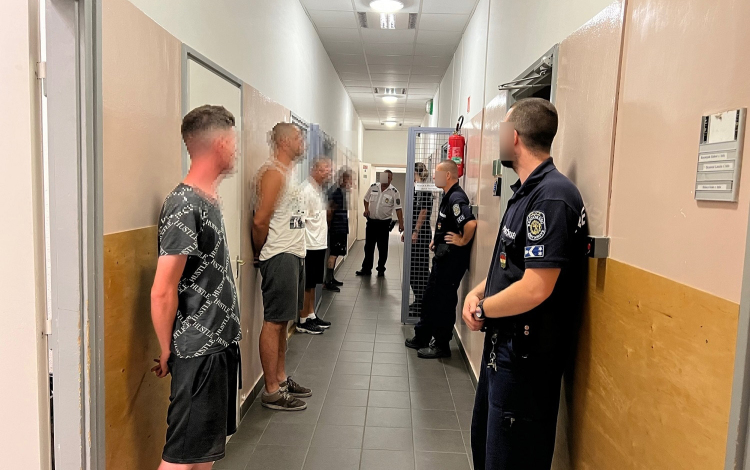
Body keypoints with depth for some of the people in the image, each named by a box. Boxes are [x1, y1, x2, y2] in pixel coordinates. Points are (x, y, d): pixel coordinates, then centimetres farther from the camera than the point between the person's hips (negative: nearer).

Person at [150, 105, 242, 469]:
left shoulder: (207, 199, 10)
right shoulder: (184, 205, -20)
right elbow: (162, 292, -21)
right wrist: (167, 353, -8)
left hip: (220, 343, 9)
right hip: (199, 351, -9)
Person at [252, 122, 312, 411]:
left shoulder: (287, 172, 18)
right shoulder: (273, 173, -14)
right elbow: (260, 220, -19)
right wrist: (262, 252, -5)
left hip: (294, 256, 10)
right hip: (280, 257, -10)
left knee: (282, 321, 16)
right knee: (273, 322, -3)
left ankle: (281, 379, 27)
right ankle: (272, 391, 5)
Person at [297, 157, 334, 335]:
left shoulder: (319, 188, 11)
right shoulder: (306, 190, -18)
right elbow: (301, 220, -21)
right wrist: (305, 245, -19)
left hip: (319, 244, 9)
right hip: (310, 246, -9)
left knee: (313, 283, 17)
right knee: (306, 285, 2)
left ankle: (311, 316, 29)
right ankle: (302, 321, 13)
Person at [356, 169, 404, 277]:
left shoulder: (394, 192, -8)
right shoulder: (373, 187, 2)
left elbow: (398, 208, -10)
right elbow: (366, 199, 17)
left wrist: (401, 223, -17)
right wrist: (366, 209, -1)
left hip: (384, 223, -3)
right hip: (371, 221, 3)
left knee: (383, 248, 5)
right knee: (368, 246, 9)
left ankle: (381, 269, 17)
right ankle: (366, 269, 18)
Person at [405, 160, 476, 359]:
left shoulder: (456, 198, -21)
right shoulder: (448, 196, 12)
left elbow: (471, 223, -36)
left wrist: (463, 242, -21)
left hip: (452, 259, -10)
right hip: (443, 257, 10)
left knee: (444, 301, 0)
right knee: (430, 297, 17)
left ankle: (441, 346, 13)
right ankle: (422, 337, 30)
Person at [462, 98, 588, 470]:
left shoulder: (551, 196, -23)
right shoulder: (525, 191, 10)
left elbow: (535, 289, -30)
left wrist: (481, 309, -14)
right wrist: (477, 292, 0)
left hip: (526, 357, -10)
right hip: (502, 347, 10)